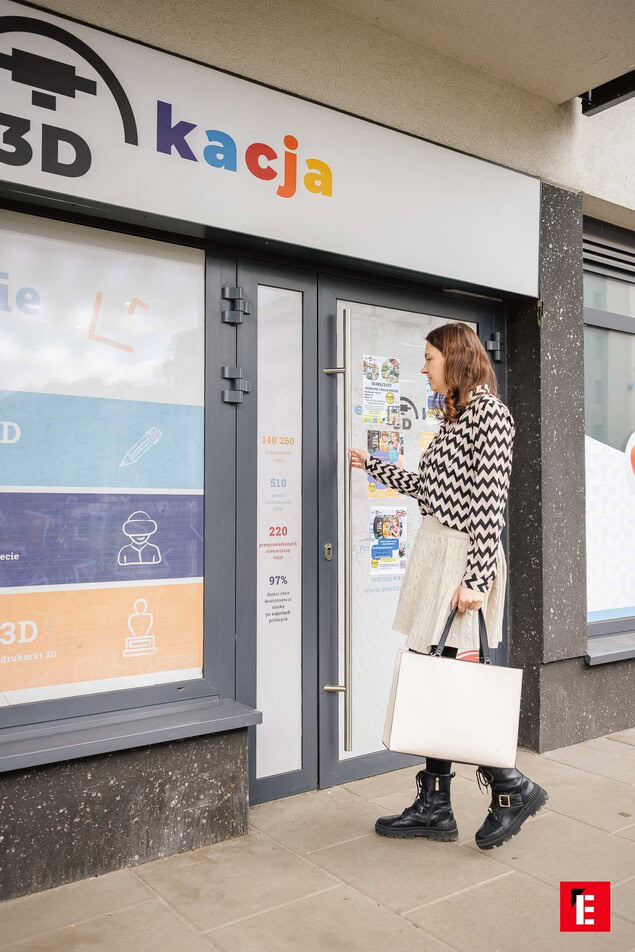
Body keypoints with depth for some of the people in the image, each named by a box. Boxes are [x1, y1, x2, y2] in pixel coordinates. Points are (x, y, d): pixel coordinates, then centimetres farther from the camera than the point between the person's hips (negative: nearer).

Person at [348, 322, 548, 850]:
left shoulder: (489, 412, -10)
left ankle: (513, 788, 15)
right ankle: (435, 807, 19)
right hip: (434, 552, 9)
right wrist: (372, 464, 33)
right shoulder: (455, 415, 18)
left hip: (463, 559, -9)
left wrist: (477, 579, -21)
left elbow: (491, 501, -17)